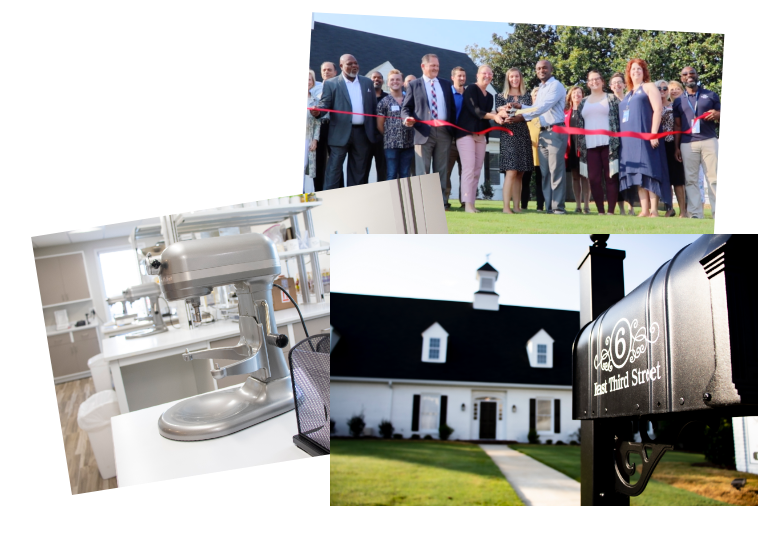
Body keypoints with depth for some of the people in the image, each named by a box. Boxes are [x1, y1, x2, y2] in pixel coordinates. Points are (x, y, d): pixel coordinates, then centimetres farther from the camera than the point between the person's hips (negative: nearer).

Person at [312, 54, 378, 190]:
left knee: (358, 169, 10)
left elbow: (374, 106, 13)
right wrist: (317, 111, -28)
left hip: (363, 133, 4)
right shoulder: (331, 84, 1)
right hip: (341, 133, -4)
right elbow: (325, 103, -4)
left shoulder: (367, 82, 12)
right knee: (334, 167, -4)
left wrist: (376, 129, 7)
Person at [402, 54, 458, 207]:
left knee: (441, 169, 4)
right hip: (423, 132, -3)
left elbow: (452, 108, 18)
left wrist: (452, 128, 8)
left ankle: (440, 201, 7)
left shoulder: (446, 84, 18)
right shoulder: (414, 84, 9)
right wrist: (408, 118, -16)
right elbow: (406, 107, 5)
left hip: (443, 131, 3)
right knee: (423, 170, -5)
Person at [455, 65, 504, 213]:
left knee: (477, 170, 3)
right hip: (467, 132, -7)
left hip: (481, 135, 7)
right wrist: (494, 116, -20)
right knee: (469, 168, -14)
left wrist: (499, 116, -4)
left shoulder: (489, 96, 18)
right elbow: (474, 110, -14)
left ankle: (472, 203, 5)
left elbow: (487, 115, 15)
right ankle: (468, 204, -16)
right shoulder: (471, 89, -4)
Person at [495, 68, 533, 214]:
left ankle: (516, 206, 4)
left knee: (520, 173, 2)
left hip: (523, 136, 4)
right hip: (508, 135, -3)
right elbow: (499, 113, -3)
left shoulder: (526, 96, 15)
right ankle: (506, 206, -17)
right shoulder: (501, 96, 9)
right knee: (511, 172, -15)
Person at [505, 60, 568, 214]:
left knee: (555, 170, -10)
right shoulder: (540, 89, 20)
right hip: (543, 133, 8)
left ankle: (558, 207, -9)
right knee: (545, 172, 5)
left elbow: (543, 107, -17)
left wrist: (521, 117, -20)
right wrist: (520, 107, 3)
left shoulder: (556, 86, -6)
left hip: (555, 132, -8)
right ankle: (548, 206, 7)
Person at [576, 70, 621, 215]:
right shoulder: (583, 102, 18)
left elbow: (619, 119, 2)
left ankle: (611, 211, -1)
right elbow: (580, 124, 19)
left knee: (610, 177, -3)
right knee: (594, 179, -1)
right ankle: (600, 211, 4)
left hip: (608, 144, -3)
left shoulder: (612, 98, 8)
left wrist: (617, 141, -7)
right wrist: (579, 144, 10)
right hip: (590, 146, 3)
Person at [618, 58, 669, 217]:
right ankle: (644, 210, 2)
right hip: (630, 140, 6)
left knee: (649, 172, -10)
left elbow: (658, 110, -7)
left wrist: (653, 133, -17)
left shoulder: (649, 87, 4)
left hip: (645, 137, -6)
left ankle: (654, 211, -11)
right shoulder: (628, 94, 23)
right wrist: (623, 137, 13)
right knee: (638, 174, 2)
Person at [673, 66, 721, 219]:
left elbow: (719, 116, 12)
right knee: (691, 179, 0)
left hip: (709, 141, -1)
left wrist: (717, 115, -12)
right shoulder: (678, 101, 14)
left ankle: (717, 212, -3)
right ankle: (696, 214, 2)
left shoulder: (711, 95, 10)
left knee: (714, 177, -4)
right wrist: (676, 147, 6)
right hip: (687, 144, 2)